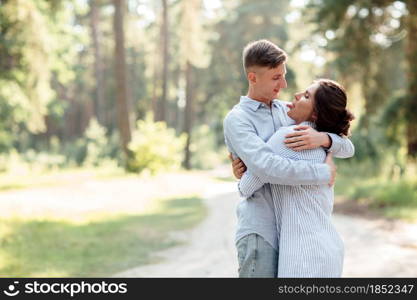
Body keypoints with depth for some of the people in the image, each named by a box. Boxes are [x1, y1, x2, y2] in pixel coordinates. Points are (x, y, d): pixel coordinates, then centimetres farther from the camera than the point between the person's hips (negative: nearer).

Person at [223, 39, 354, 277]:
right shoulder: (237, 120, -6)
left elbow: (347, 148, 8)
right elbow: (268, 168, -24)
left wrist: (322, 138, -15)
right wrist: (324, 172, -14)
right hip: (260, 232, -6)